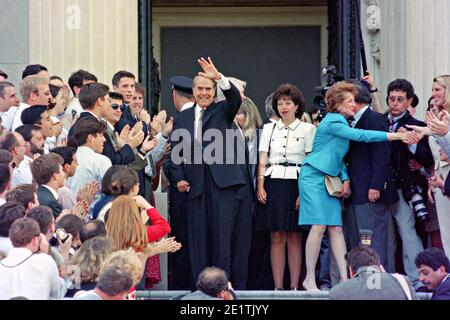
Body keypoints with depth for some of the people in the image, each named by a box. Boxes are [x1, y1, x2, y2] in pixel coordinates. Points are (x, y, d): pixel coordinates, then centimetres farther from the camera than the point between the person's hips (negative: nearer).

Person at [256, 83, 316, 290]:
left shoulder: (307, 129, 5)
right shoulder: (269, 129, 14)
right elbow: (262, 160, 11)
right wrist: (260, 186, -2)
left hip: (297, 185, -2)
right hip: (273, 184, 2)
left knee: (294, 238, -1)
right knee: (277, 238, 0)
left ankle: (294, 286, 1)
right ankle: (278, 287, 1)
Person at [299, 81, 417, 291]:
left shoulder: (341, 123, 15)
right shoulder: (332, 122, -14)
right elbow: (360, 135, -24)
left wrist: (345, 179, 4)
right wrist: (396, 136, -25)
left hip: (330, 179, 9)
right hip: (314, 178, -9)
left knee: (336, 228, 0)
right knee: (319, 226, -13)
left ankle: (344, 278, -5)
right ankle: (309, 279, -9)